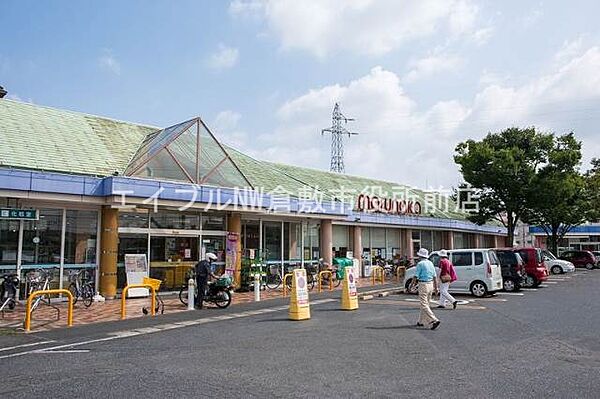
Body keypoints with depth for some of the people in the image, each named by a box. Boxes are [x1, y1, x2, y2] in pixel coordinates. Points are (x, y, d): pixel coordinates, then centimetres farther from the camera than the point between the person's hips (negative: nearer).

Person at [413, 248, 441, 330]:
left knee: (424, 305, -7)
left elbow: (416, 276, -12)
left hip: (423, 285, -8)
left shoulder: (420, 264, -11)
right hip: (431, 284, 8)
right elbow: (434, 276, 11)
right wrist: (436, 287, 14)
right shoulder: (430, 263, 11)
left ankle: (434, 320, -18)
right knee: (425, 304, 17)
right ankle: (421, 321, 25)